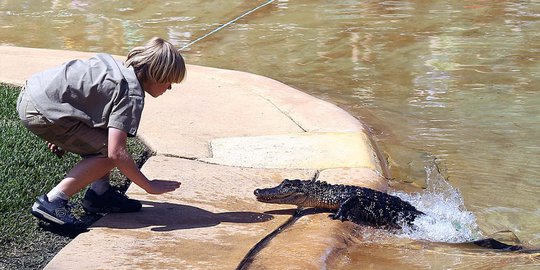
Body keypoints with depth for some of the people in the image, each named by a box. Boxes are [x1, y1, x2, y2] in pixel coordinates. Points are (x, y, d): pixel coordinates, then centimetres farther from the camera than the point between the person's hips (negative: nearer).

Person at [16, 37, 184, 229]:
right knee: (108, 154, -8)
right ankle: (51, 202, -8)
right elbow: (116, 153, -23)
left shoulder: (118, 67, 13)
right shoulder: (132, 95, -15)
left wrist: (62, 137, 33)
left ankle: (99, 193, 15)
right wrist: (150, 187, -12)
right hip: (40, 111, -10)